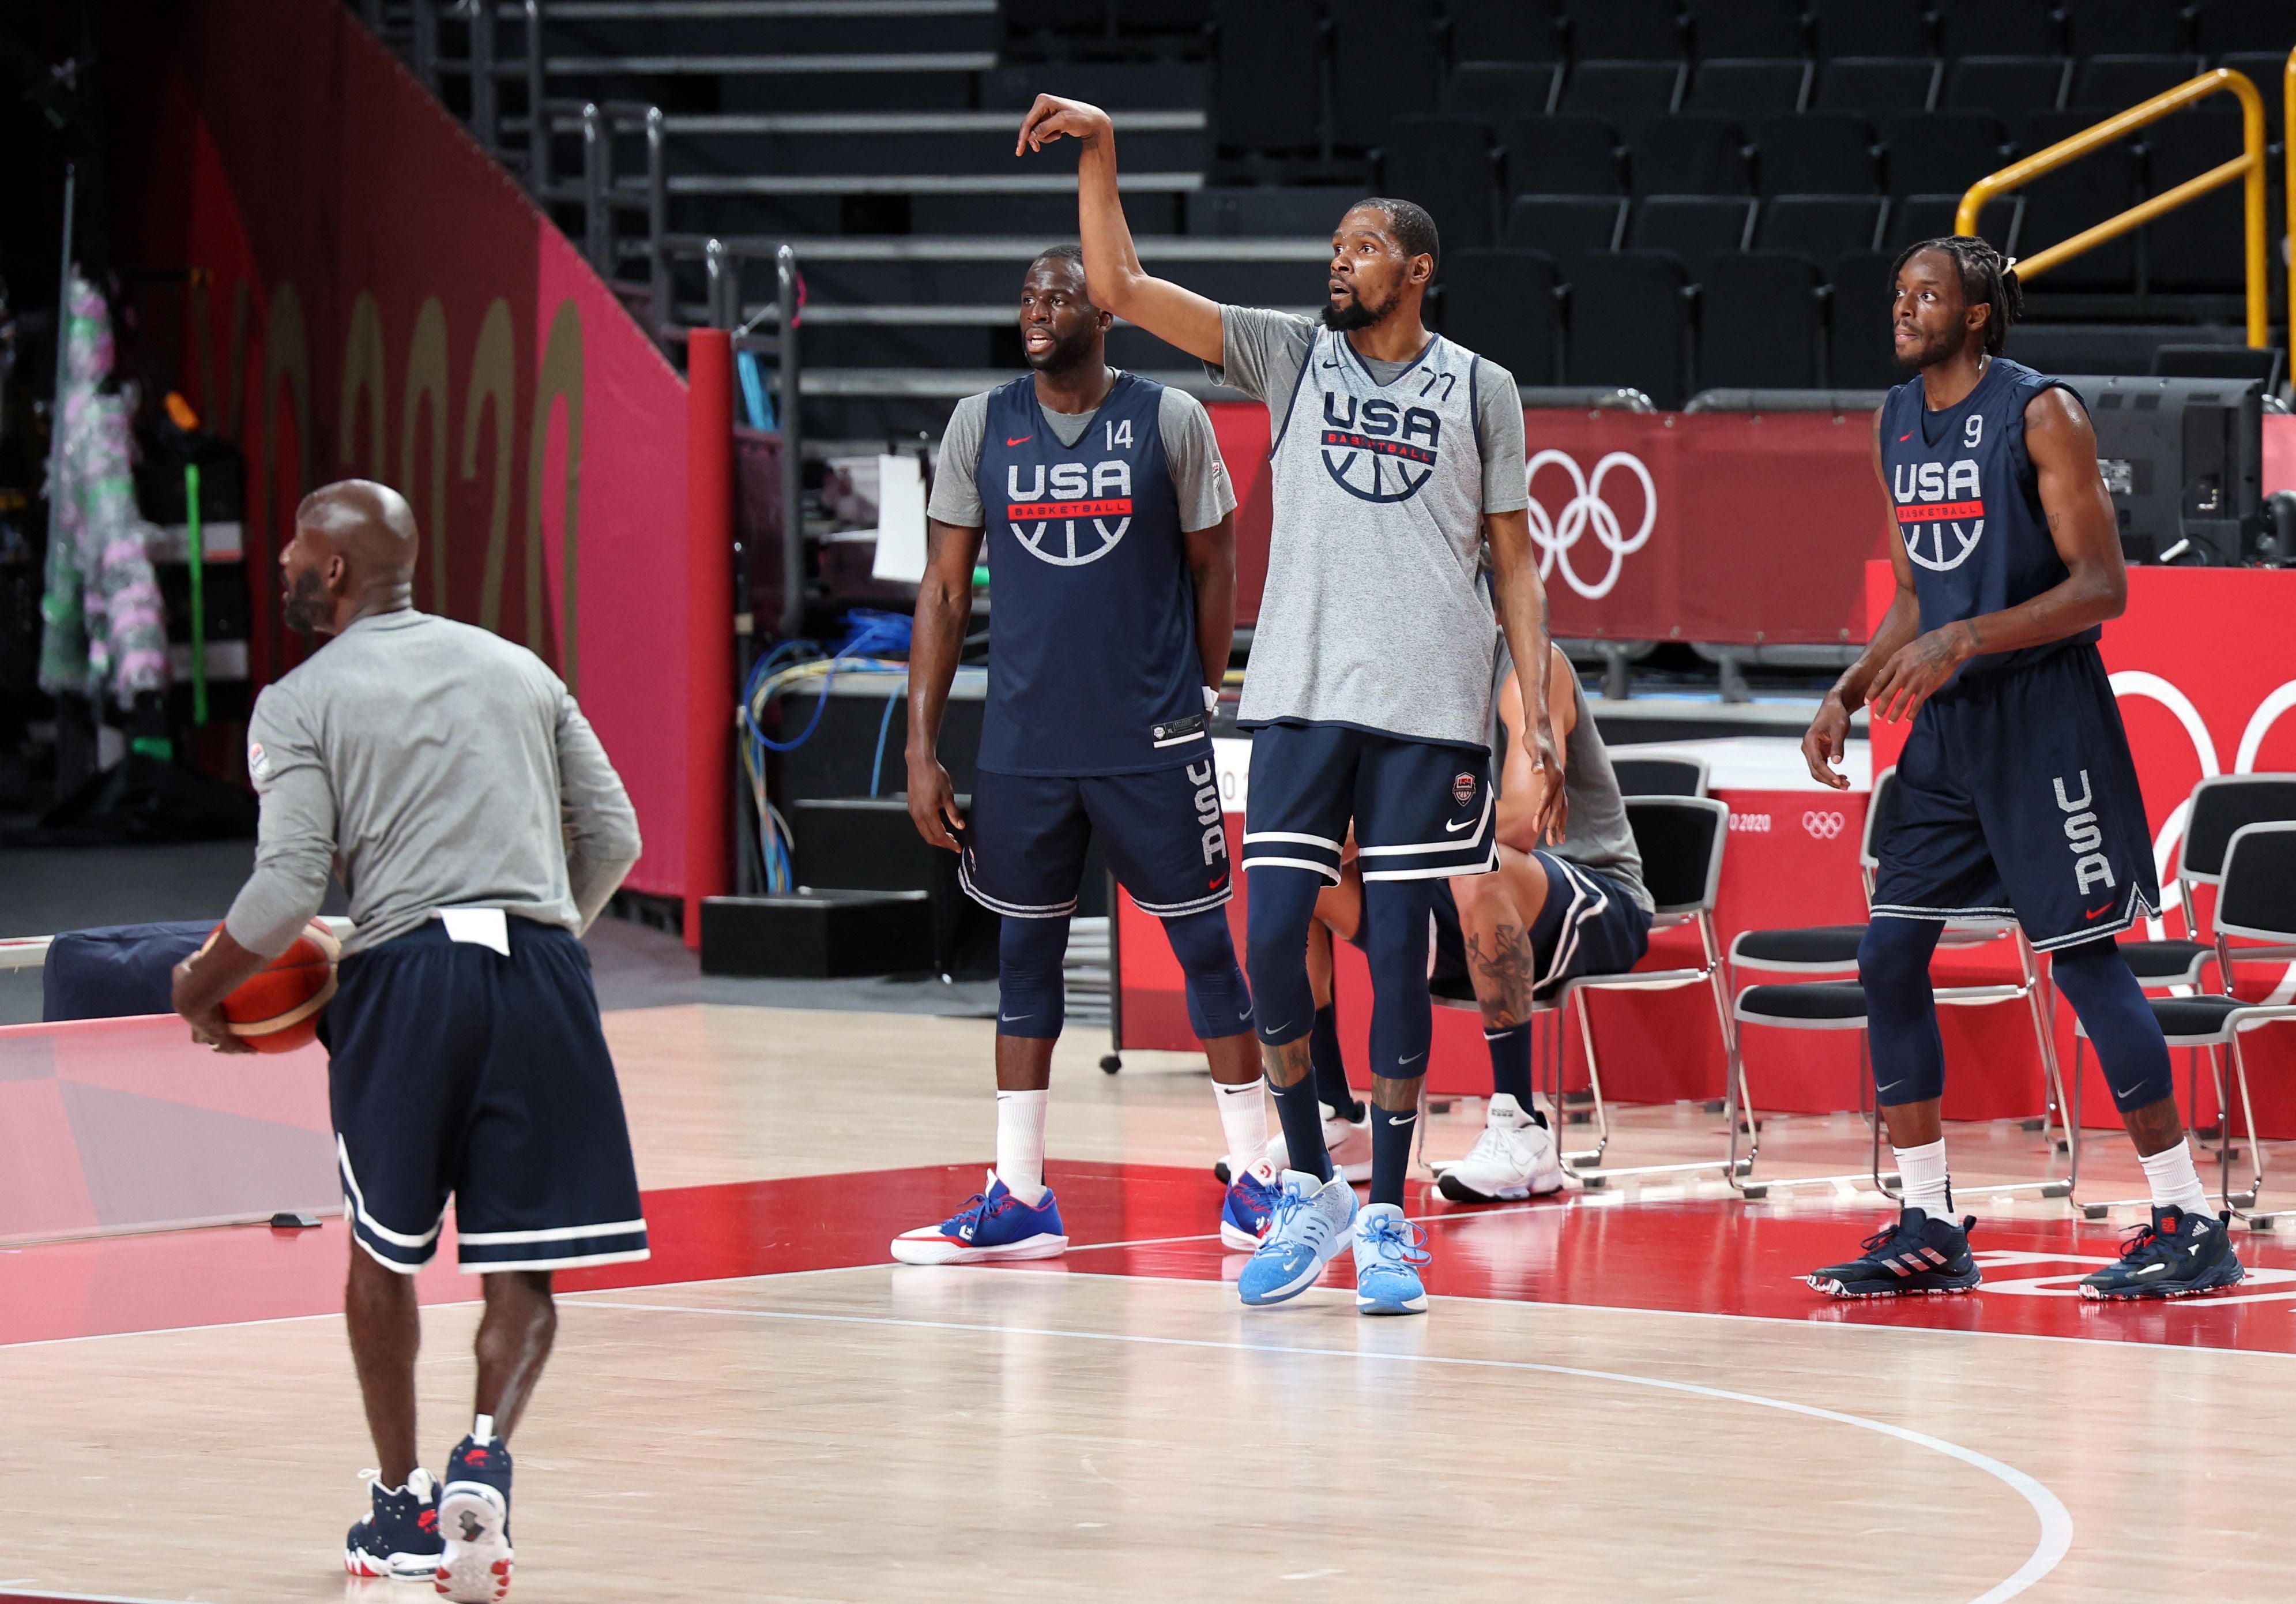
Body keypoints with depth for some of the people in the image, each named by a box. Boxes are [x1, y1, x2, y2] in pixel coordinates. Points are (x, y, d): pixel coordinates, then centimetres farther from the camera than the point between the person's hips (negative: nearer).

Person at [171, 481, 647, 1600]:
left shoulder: (299, 704, 4)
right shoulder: (519, 669, 18)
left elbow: (288, 888, -6)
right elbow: (613, 837, 14)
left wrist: (201, 990, 10)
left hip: (406, 971, -2)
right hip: (541, 967, 2)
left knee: (386, 1252, 17)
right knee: (521, 1266, 6)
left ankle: (402, 1506, 22)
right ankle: (485, 1452, -19)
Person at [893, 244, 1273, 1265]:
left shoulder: (1171, 422, -3)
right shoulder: (980, 426, 3)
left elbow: (1213, 569, 6)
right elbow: (944, 593, 5)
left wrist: (1204, 700, 7)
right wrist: (921, 749, 1)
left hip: (1153, 738, -2)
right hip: (1025, 742, 2)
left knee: (1203, 940, 1)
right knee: (1025, 947, 7)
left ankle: (1253, 1179, 10)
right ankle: (1018, 1198, 13)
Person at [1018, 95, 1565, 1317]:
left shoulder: (1479, 390, 7)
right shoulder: (1291, 355, 9)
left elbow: (1514, 563, 9)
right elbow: (1122, 290, 2)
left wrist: (1538, 716, 1)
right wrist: (1099, 156, -9)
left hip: (1428, 709, -1)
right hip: (1300, 698, 1)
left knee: (1397, 951, -1)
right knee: (1273, 940, -5)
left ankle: (1385, 1220, 7)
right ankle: (1310, 1194, 11)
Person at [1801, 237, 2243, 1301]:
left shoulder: (2041, 414, -12)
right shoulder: (1896, 423, 11)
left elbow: (2103, 585, -16)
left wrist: (1967, 639, -25)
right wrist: (1849, 694, 7)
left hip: (2043, 716, -8)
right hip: (1946, 725, 8)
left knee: (2084, 958, -7)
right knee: (1888, 956, 2)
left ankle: (2189, 1225, -1)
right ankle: (1929, 1230, 10)